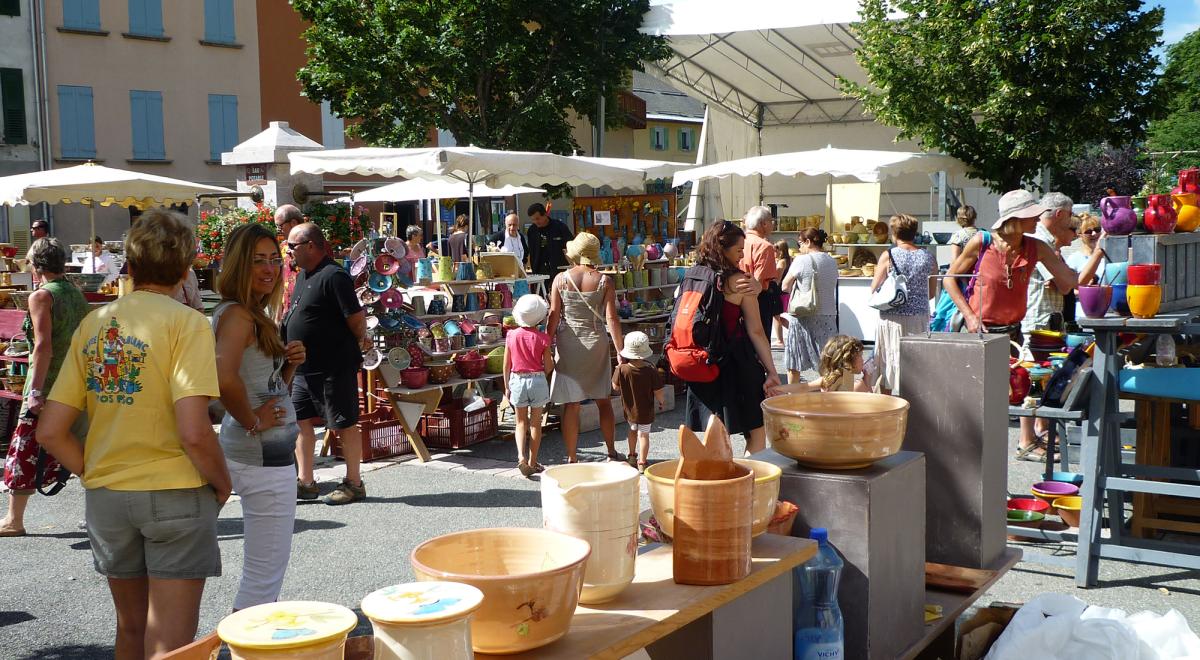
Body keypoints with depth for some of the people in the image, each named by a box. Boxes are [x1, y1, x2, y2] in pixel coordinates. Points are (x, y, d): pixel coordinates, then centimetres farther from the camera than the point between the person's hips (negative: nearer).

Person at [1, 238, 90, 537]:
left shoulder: (41, 296, -11)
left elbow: (43, 346, -19)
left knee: (26, 451, 4)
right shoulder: (77, 294, 10)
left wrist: (36, 392, -20)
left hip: (47, 387, -7)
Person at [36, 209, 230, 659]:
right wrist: (221, 484, -5)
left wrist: (97, 476, 13)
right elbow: (194, 433, -21)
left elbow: (49, 432, 2)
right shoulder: (185, 322, -12)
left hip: (105, 498, 6)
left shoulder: (93, 324, 4)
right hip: (175, 495, -5)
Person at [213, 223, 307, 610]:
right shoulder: (236, 314, -15)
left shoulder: (256, 315, 14)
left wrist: (290, 364, 3)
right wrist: (252, 422, -20)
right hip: (261, 454, -10)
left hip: (273, 451, 10)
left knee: (266, 571, 20)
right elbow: (225, 379, -34)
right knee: (263, 576, -3)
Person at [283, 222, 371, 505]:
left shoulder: (333, 276, -19)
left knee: (345, 424, 2)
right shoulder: (303, 276, 12)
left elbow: (357, 317, -20)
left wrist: (360, 341, -4)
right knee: (301, 420, 10)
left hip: (334, 367, -9)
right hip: (304, 367, 9)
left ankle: (353, 484, 13)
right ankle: (305, 483, 18)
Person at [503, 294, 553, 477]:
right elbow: (548, 367, -6)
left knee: (521, 422, 12)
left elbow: (506, 365, 1)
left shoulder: (512, 336, -4)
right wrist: (551, 361, 17)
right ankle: (533, 462, 15)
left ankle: (521, 456, -9)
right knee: (536, 422, 10)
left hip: (517, 380, 1)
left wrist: (506, 386, 10)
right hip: (537, 380, -1)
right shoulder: (542, 338, -9)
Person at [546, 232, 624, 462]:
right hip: (596, 343, 0)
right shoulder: (604, 281, -4)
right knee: (603, 401, 14)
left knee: (571, 405, 5)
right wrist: (620, 351, -1)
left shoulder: (561, 279, -3)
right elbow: (611, 318, -6)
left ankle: (571, 458, 10)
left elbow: (553, 316, -3)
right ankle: (611, 451, 23)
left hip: (568, 345, 0)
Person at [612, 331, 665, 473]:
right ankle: (642, 463, 10)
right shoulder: (651, 371, -23)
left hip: (629, 410, 3)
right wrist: (662, 401, 6)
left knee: (633, 430, 26)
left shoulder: (621, 369, -21)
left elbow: (615, 387, -5)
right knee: (644, 434, 11)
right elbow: (659, 394, -17)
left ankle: (632, 456, 40)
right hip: (645, 411, -2)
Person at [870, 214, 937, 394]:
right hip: (920, 317, 2)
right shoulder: (928, 257, 1)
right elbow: (932, 292, 9)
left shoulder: (888, 256, -7)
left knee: (887, 363, 9)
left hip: (892, 318, -2)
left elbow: (874, 288, -1)